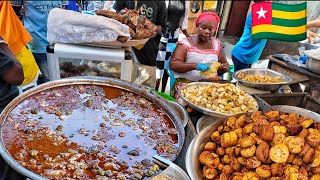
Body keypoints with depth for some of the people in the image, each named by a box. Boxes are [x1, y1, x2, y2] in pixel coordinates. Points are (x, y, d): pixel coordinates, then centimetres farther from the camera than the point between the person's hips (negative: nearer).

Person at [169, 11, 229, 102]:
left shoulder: (217, 44, 13)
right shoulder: (186, 42, 1)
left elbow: (226, 64, 20)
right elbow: (173, 64, -9)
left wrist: (224, 67, -5)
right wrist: (195, 66, -22)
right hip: (186, 81, -4)